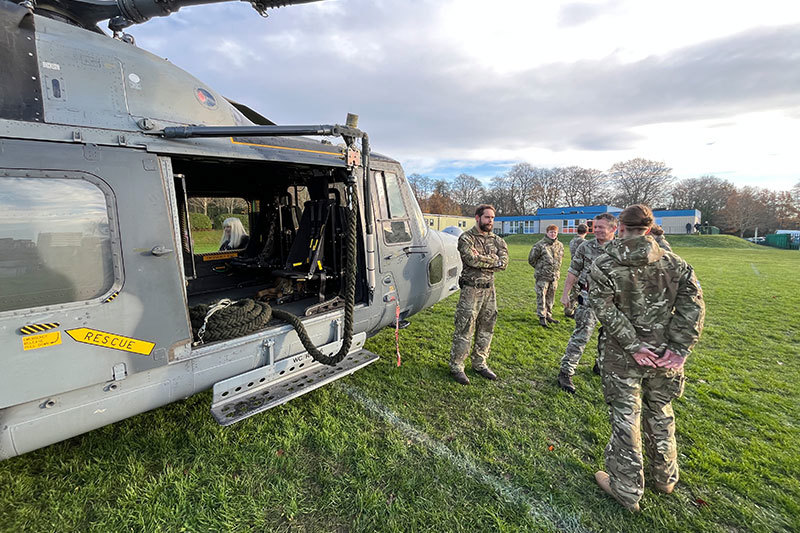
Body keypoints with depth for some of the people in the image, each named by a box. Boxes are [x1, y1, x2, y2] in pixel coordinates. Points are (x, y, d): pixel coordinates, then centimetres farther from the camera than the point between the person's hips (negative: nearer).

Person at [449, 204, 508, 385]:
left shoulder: (496, 240, 11)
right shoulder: (466, 238, -6)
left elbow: (504, 263, -2)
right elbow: (472, 260, -21)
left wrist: (481, 259, -13)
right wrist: (493, 261, -10)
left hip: (489, 289, 6)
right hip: (471, 289, -6)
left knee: (486, 328, 13)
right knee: (465, 328, -3)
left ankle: (479, 363, 27)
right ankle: (456, 366, 8)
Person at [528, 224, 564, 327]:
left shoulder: (560, 245, 7)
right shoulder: (540, 245, -10)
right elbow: (531, 259, -4)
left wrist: (556, 270, 17)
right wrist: (540, 268, 4)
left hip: (554, 276, 5)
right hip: (542, 276, -5)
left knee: (551, 297, 14)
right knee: (541, 296, -4)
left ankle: (548, 315, 25)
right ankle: (542, 317, 2)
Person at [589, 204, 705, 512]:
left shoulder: (604, 266, -13)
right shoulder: (674, 263, -2)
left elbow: (606, 310, -21)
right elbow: (693, 306, -6)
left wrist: (633, 345, -16)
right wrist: (679, 349, -7)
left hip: (621, 357, -4)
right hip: (662, 356, 4)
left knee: (625, 420, 8)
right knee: (660, 414, 24)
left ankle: (627, 491, 24)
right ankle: (665, 477, 44)